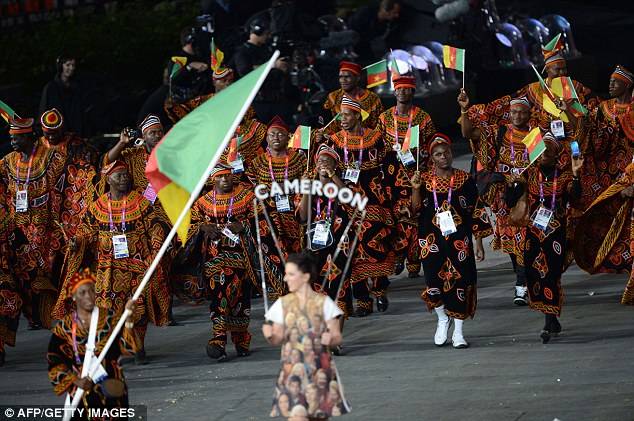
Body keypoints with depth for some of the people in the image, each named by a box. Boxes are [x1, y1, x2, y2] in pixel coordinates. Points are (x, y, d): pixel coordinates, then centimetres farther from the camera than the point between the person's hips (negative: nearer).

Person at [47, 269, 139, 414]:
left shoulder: (109, 318, 0)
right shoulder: (64, 328, 0)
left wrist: (128, 319, -26)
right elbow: (55, 363, -1)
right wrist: (75, 381, -15)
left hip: (112, 389, 0)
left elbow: (129, 347, -11)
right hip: (82, 394, 0)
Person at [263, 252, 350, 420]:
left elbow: (338, 336, -1)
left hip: (320, 368, 0)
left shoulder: (323, 302, -1)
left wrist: (330, 339, -23)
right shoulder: (283, 304, 4)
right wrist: (269, 335, -16)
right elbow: (278, 339, 6)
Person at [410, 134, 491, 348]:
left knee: (460, 282, -3)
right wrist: (415, 189, -20)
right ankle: (442, 319, 24)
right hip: (432, 240, 0)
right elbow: (415, 209, -4)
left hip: (459, 241, 0)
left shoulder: (464, 180, 3)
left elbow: (476, 212, 6)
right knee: (435, 282, -6)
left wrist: (478, 243, 3)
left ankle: (458, 331, 9)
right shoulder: (424, 179, 4)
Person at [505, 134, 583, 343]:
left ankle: (549, 324, -15)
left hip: (556, 231, -3)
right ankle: (553, 321, 16)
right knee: (534, 274, 1)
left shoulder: (564, 175, 3)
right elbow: (510, 202, 2)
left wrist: (575, 174, -25)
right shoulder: (529, 174, 6)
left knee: (551, 273, -13)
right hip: (533, 231, 3)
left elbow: (575, 198, -14)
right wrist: (512, 184, -16)